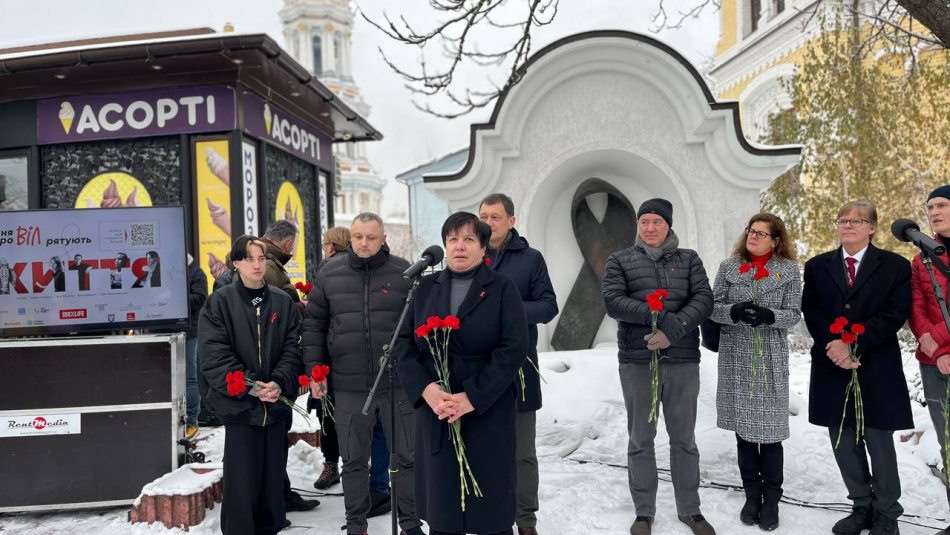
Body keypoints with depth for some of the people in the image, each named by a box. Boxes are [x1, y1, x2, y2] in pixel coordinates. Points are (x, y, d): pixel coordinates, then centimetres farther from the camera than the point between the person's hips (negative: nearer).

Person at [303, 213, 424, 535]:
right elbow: (313, 325, 8)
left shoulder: (403, 272, -1)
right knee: (354, 460, 12)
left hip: (397, 383, -1)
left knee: (406, 457, 8)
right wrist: (314, 371, 3)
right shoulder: (329, 274, 3)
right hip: (348, 386, 1)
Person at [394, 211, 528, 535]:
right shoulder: (426, 288, 10)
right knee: (440, 500, 9)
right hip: (435, 412, 3)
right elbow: (404, 342, 5)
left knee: (491, 505, 5)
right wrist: (425, 388, -12)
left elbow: (514, 348, -9)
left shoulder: (502, 289, 0)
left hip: (488, 413, -3)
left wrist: (472, 397, -16)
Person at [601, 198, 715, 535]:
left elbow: (704, 300, -3)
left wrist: (673, 330, -19)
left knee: (684, 439, 10)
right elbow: (613, 302, -9)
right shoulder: (619, 261, 5)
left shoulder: (689, 260, 9)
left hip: (683, 361, 1)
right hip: (637, 362, -1)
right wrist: (663, 317, -19)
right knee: (641, 440, 7)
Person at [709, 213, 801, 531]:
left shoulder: (789, 269, 2)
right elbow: (713, 307, 3)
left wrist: (769, 316, -20)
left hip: (771, 358, -2)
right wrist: (733, 312, -18)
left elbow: (794, 313, -1)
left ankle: (771, 500, 12)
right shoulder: (728, 267, 5)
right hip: (736, 358, 2)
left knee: (769, 428, -1)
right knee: (742, 426, 7)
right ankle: (752, 495, 20)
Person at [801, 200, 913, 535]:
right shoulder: (817, 267, 10)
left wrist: (852, 343, -17)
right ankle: (862, 507, 24)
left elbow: (895, 315, -9)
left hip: (876, 369, -3)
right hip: (832, 368, 3)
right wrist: (833, 345, -15)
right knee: (844, 442, 9)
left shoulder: (895, 266, 2)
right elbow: (811, 312, 1)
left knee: (879, 442, 4)